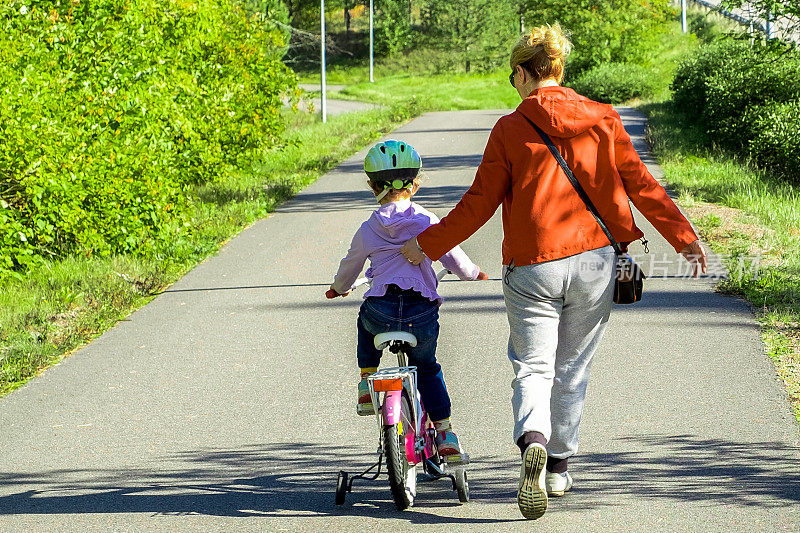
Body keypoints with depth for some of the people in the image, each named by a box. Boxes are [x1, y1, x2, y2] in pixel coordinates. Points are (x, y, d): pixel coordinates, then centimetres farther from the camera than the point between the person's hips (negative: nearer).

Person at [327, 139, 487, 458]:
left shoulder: (368, 230, 8)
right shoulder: (428, 222, 4)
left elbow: (349, 267, 23)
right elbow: (454, 258, 9)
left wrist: (338, 288, 45)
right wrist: (473, 273, 32)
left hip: (380, 314, 0)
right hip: (423, 316, 0)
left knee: (365, 324, 38)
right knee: (427, 369, 24)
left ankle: (367, 383, 26)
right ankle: (445, 432, 18)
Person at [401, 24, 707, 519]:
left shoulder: (510, 129, -4)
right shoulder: (602, 120, 4)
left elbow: (480, 202, -3)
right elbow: (640, 183, 3)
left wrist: (429, 244, 8)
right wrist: (683, 235, 10)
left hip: (532, 266, -3)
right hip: (595, 262, 3)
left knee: (533, 367, 0)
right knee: (573, 369, 16)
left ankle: (534, 443, -28)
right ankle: (559, 468, 24)